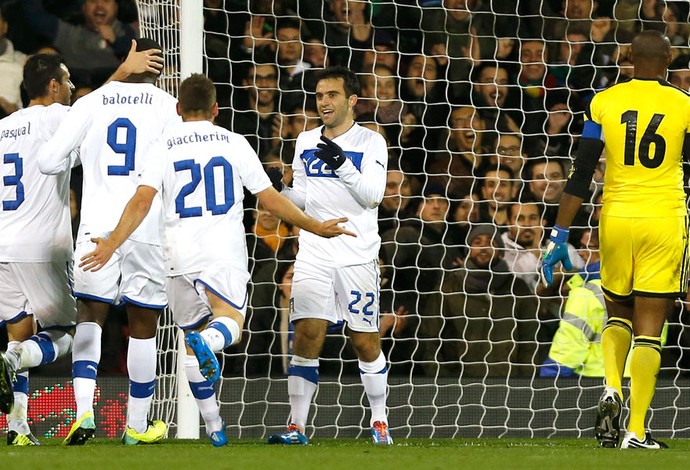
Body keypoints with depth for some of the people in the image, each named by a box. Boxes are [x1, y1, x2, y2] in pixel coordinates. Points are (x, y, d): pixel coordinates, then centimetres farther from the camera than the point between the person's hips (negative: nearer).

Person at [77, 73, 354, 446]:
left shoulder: (164, 147, 5)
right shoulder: (234, 143, 6)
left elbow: (142, 201, -8)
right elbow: (270, 200, 6)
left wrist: (112, 244, -9)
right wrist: (316, 228, 15)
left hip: (181, 256, 1)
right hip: (225, 253, -1)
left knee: (193, 341, 13)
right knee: (230, 320, -6)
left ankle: (214, 425, 12)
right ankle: (208, 341, -44)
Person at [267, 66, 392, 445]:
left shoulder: (370, 142, -2)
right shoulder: (306, 143, 12)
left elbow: (372, 195, -14)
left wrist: (342, 164, -27)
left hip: (358, 257, -3)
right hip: (314, 255, 3)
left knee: (366, 343, 3)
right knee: (307, 337, -10)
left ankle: (380, 422, 21)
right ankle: (297, 427, -8)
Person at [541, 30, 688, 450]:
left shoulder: (605, 102, 2)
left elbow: (581, 176, 0)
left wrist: (560, 236, 3)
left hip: (616, 218, 1)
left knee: (619, 315, 21)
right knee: (649, 328, 2)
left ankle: (612, 390, -4)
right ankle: (636, 431, -4)